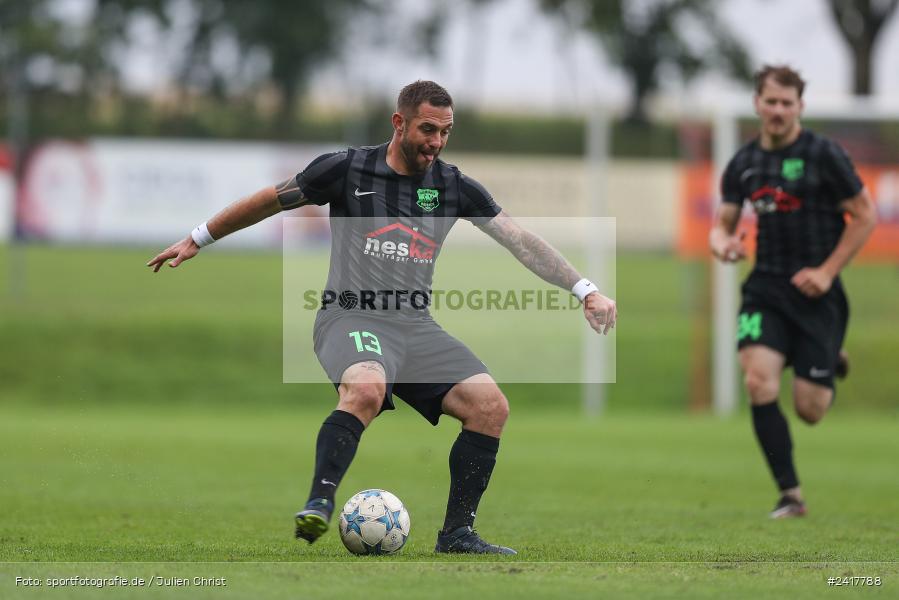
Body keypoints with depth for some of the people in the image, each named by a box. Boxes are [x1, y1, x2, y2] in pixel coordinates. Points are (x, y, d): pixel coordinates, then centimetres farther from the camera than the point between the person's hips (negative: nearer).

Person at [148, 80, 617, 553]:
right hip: (351, 318, -5)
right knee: (366, 390, -39)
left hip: (416, 326, 5)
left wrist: (585, 291, -2)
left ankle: (457, 533, -4)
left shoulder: (453, 186, 8)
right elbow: (269, 202, 10)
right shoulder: (347, 169, -2)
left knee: (491, 406, -13)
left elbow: (520, 239, 6)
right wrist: (197, 240, 17)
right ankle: (318, 505, -35)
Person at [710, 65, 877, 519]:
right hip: (766, 288, 3)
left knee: (809, 410, -3)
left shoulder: (823, 155, -7)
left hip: (816, 293, -3)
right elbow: (723, 222, 16)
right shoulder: (744, 164, 6)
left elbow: (865, 215, -3)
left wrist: (827, 271, -10)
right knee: (758, 381, -19)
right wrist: (722, 243, -9)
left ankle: (831, 366, 36)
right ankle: (790, 495, -9)